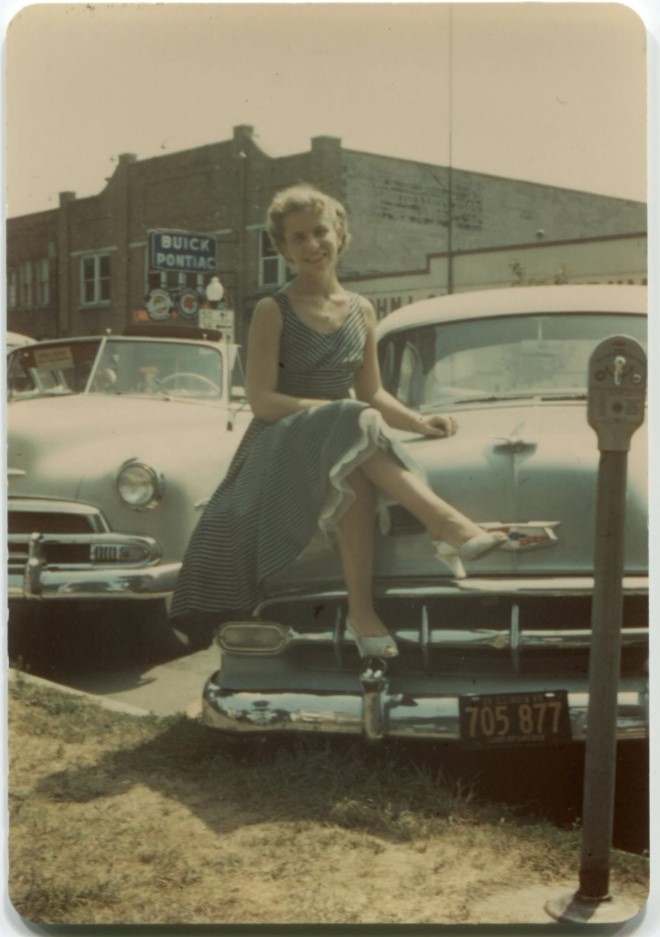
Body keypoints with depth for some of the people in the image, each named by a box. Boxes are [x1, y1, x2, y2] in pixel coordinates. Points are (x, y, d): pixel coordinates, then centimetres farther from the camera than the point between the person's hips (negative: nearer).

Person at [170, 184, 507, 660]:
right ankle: (450, 525, -47)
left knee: (357, 472, -36)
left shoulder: (361, 310, 13)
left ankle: (362, 608, -38)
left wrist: (419, 421, -2)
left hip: (347, 448, 4)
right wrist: (332, 410, -21)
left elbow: (372, 393, 17)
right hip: (281, 448, -4)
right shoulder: (273, 313, -2)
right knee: (356, 431, -38)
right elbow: (261, 400, -9)